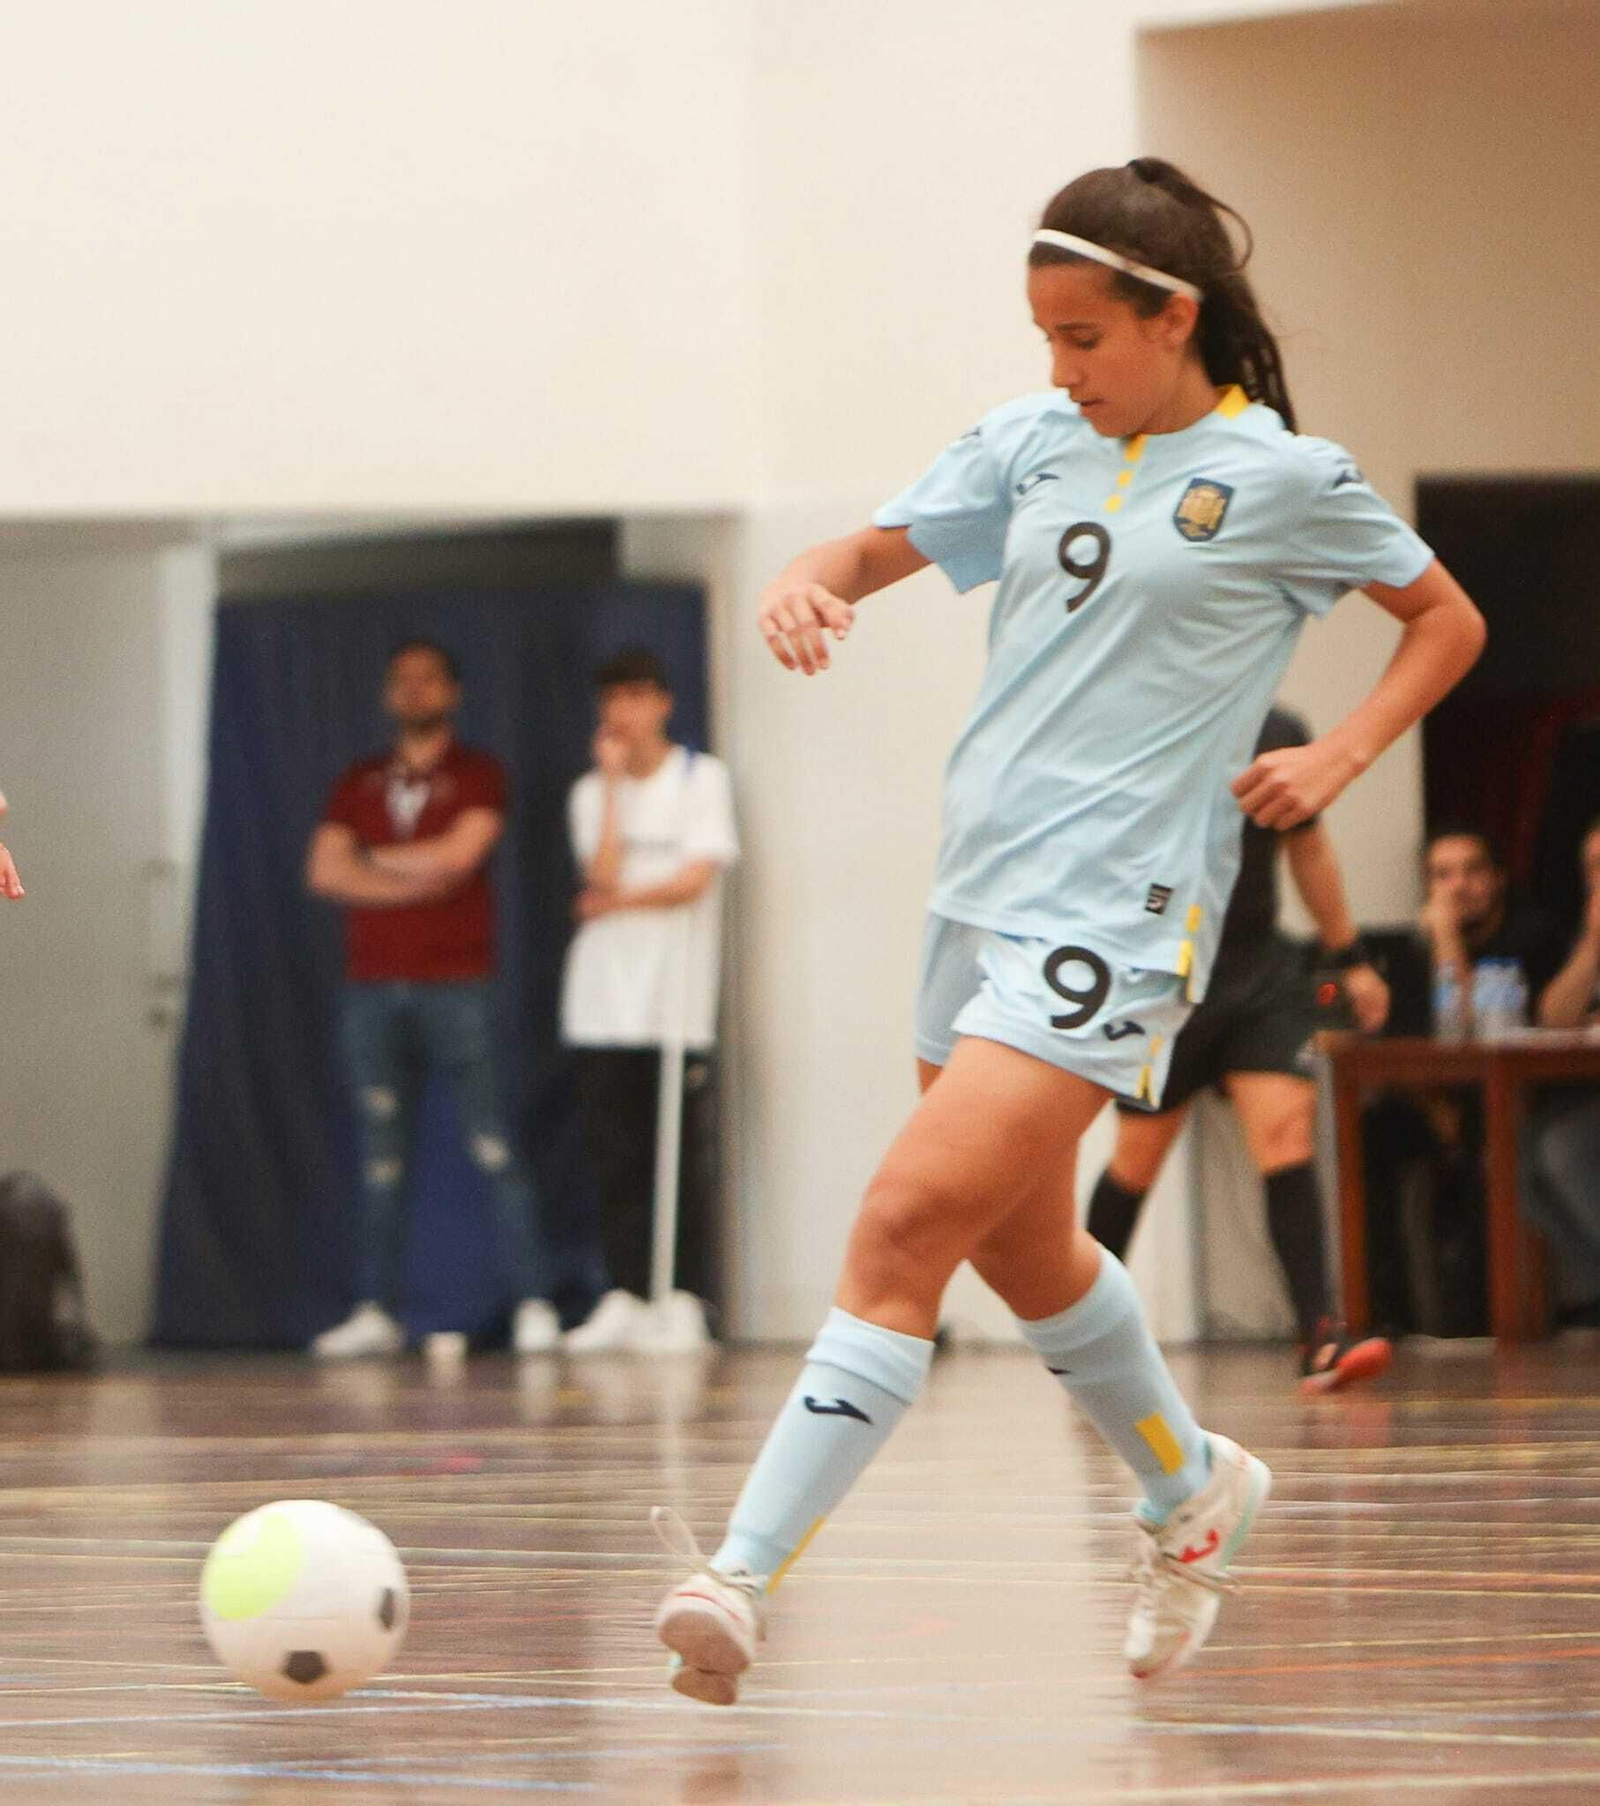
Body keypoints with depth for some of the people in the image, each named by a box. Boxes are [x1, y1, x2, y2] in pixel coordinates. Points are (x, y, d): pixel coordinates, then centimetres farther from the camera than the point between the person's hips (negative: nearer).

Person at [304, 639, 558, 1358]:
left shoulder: (477, 776, 5)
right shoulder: (358, 784, 16)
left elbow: (456, 854, -11)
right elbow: (324, 872, 3)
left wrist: (374, 859, 2)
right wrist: (413, 881, -6)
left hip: (454, 989, -4)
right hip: (372, 992, 4)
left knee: (493, 1149, -8)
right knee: (380, 1158, 2)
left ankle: (533, 1304, -8)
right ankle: (378, 1312, 3)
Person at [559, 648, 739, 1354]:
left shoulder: (703, 779, 3)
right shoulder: (592, 792, 11)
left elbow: (694, 879, -7)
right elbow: (604, 876, -6)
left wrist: (619, 901, -1)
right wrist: (614, 780, -4)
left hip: (679, 1001, -3)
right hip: (605, 1001, 3)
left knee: (686, 1157, -4)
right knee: (617, 1157, 1)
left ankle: (683, 1302, -2)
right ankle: (624, 1300, 5)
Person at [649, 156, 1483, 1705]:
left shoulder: (1280, 478, -3)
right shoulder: (1033, 443, 9)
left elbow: (1448, 621, 9)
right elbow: (877, 549, 11)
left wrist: (1336, 759, -4)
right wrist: (805, 584, -13)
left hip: (1112, 918, -7)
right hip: (978, 889, 7)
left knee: (908, 1225, -19)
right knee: (1019, 1246, 20)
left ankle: (742, 1581, -26)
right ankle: (1191, 1494, 46)